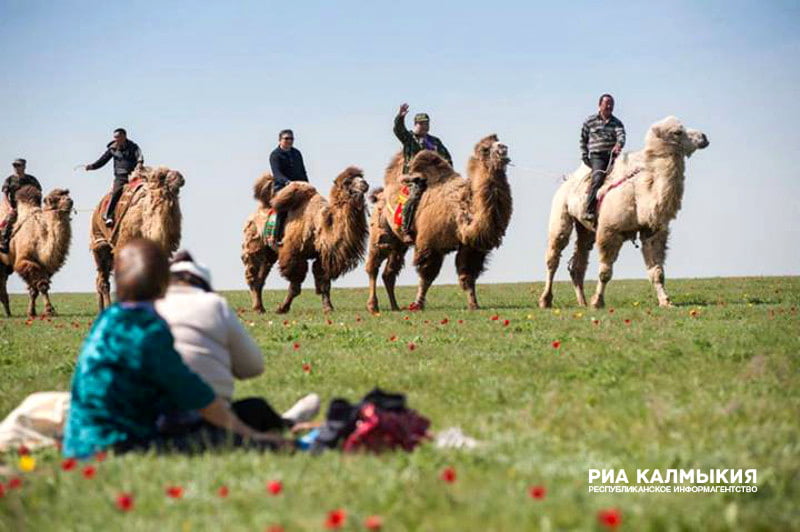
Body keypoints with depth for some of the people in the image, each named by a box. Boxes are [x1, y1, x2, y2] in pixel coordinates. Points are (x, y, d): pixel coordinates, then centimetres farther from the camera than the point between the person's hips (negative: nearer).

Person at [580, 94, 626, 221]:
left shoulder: (616, 123, 13)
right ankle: (589, 211, -27)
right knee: (597, 178, -26)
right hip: (597, 155, -3)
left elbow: (621, 135, -5)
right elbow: (583, 140, 16)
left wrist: (618, 145, -28)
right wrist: (584, 156, 6)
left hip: (612, 156, 3)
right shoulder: (590, 121, 11)